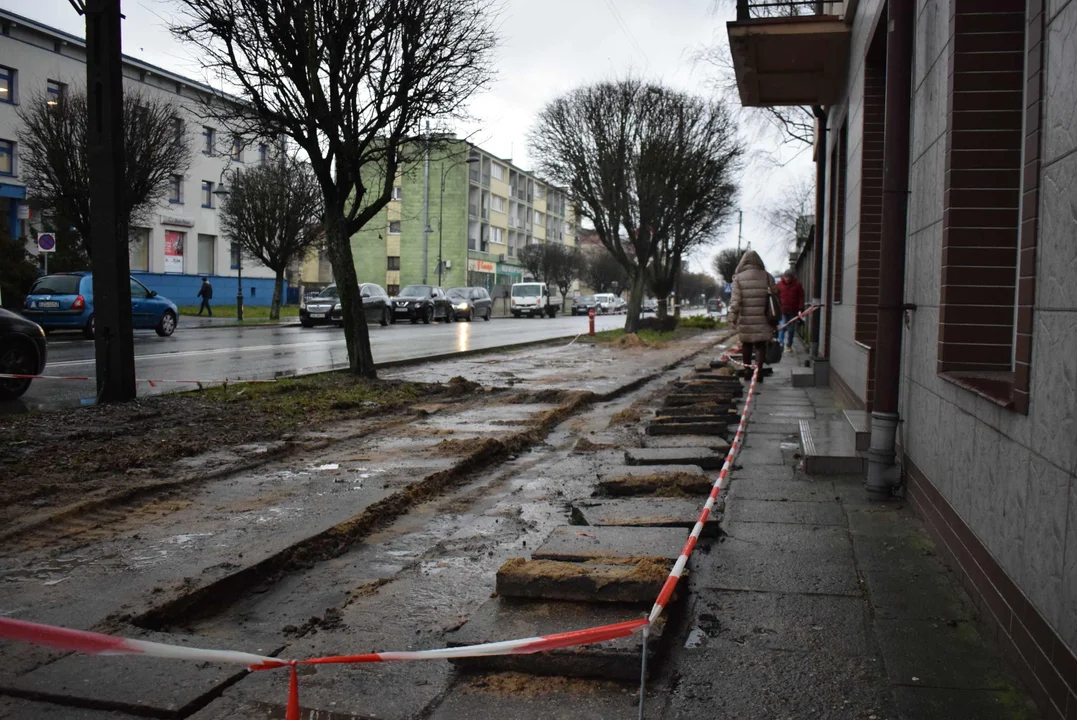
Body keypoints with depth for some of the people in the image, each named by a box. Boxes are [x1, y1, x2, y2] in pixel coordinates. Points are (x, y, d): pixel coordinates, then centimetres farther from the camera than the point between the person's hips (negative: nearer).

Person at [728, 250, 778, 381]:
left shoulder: (738, 278, -2)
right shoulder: (767, 277, 1)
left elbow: (735, 301, -8)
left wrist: (732, 318, -2)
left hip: (745, 320, 0)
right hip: (762, 320, 0)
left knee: (746, 345, 14)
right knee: (760, 345, 5)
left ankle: (748, 371, 21)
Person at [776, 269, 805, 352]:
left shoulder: (797, 285, 1)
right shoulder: (779, 284, 1)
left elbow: (801, 298, 2)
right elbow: (776, 297, 5)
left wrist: (801, 309, -5)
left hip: (793, 311, 1)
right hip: (782, 311, -1)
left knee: (791, 329, 9)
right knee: (782, 327, -11)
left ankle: (789, 345, 20)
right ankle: (780, 344, -9)